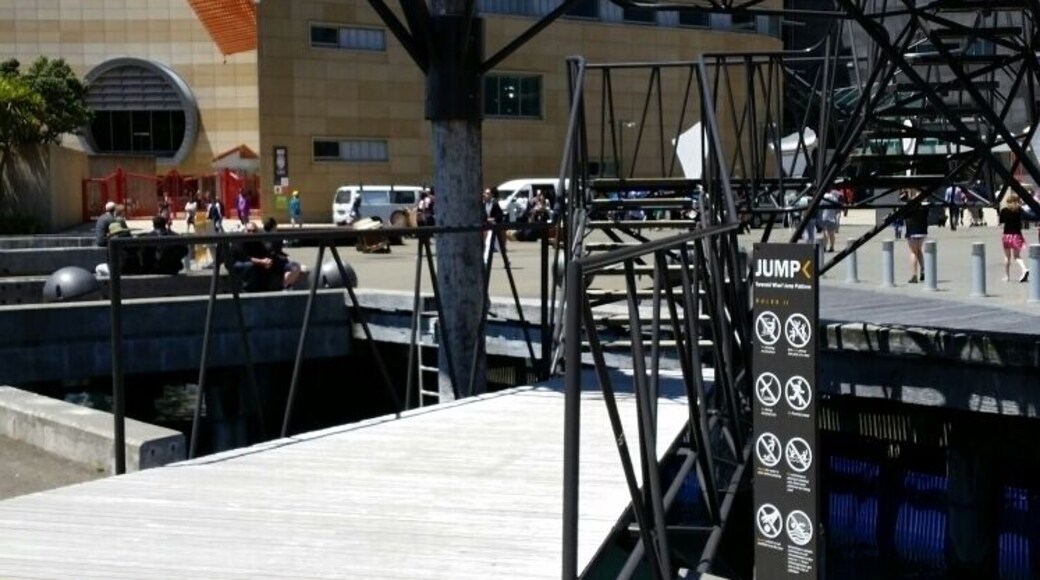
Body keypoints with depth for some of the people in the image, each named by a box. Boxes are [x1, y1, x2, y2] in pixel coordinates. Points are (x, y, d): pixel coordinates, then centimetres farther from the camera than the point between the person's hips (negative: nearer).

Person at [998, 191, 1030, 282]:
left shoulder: (1004, 210, -6)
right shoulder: (1020, 210, -3)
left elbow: (1000, 221, 3)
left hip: (1007, 235, -1)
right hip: (1017, 235, 1)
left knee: (1007, 257, 11)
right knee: (1017, 256, 11)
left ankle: (1007, 276, 15)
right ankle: (1024, 269, -15)